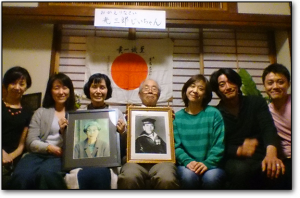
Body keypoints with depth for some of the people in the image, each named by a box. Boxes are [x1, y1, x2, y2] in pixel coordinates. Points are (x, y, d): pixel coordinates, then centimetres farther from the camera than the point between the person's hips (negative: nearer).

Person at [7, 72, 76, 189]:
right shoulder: (41, 112, 18)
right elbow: (31, 142, 6)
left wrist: (65, 130, -10)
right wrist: (48, 147, -13)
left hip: (61, 156, -1)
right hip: (38, 153, 2)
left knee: (45, 174, -39)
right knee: (21, 176, -35)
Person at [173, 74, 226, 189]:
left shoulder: (214, 114, 3)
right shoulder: (177, 116, 7)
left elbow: (219, 144, -2)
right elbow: (176, 146, 1)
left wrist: (207, 163, -17)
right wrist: (188, 161, -17)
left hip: (211, 166, 0)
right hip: (186, 165, 1)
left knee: (211, 177, -32)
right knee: (188, 176, -32)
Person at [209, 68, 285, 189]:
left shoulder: (257, 102, 9)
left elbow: (268, 128, -8)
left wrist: (271, 153, -29)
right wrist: (239, 150, -25)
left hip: (260, 158, 2)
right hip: (234, 160, -2)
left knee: (276, 171, -32)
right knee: (241, 169, -37)